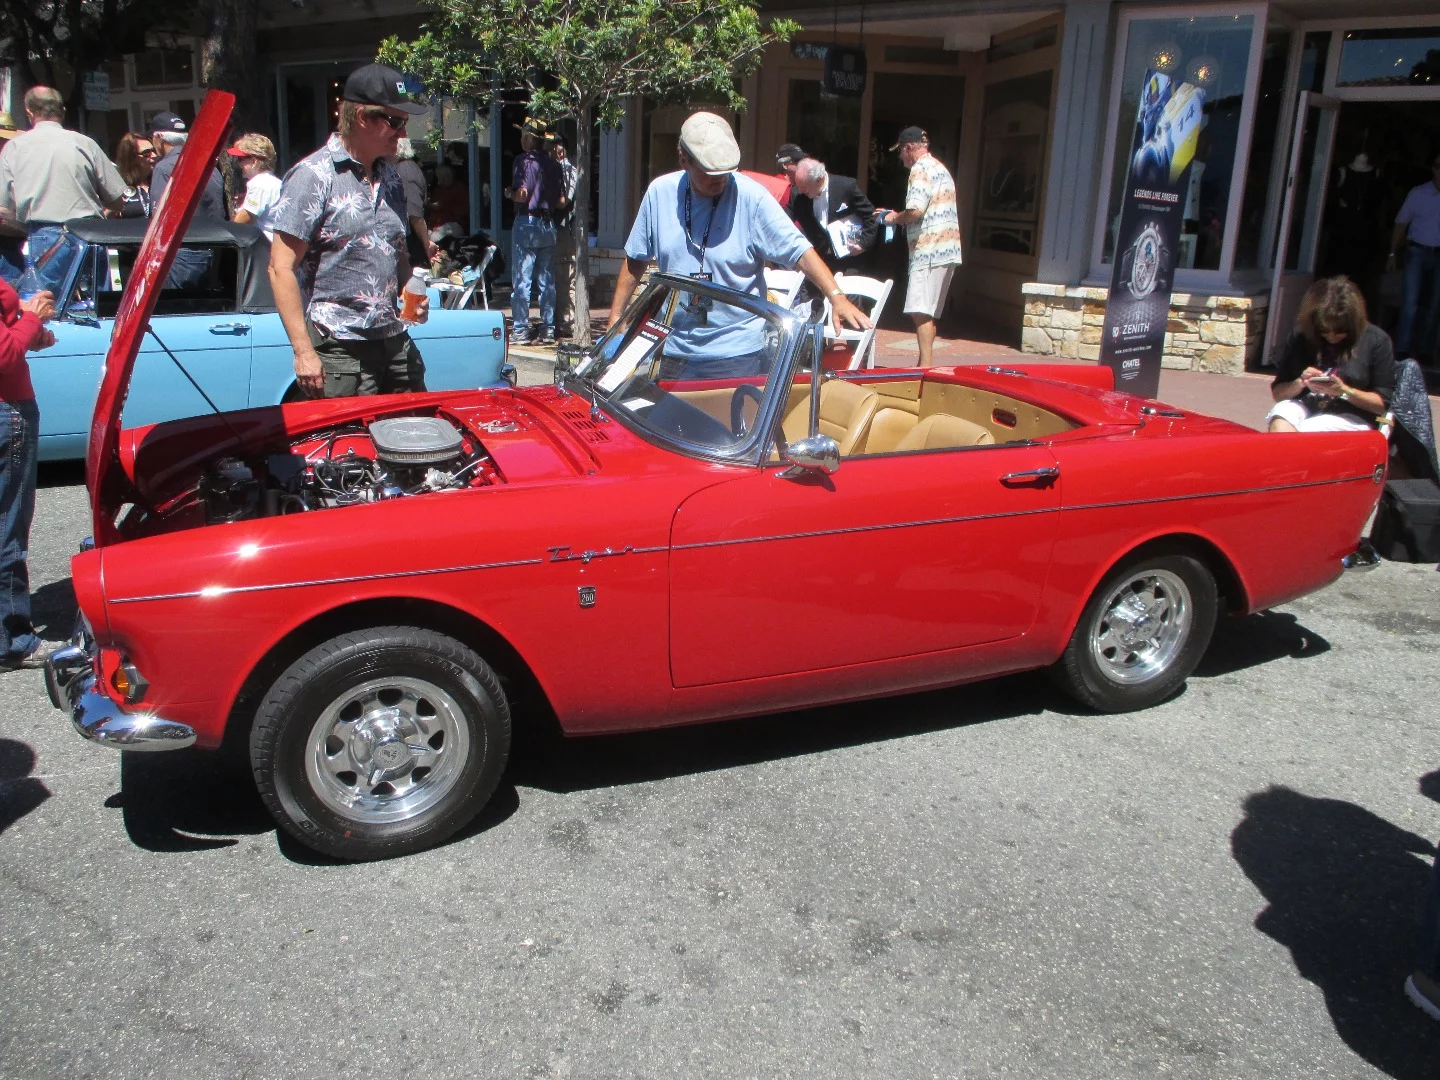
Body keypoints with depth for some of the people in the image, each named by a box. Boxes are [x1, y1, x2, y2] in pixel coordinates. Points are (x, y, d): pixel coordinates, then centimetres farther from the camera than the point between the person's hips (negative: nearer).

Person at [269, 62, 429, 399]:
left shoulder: (390, 179, 13)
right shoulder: (314, 176, -9)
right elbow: (281, 269, -12)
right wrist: (303, 352, -19)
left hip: (395, 343, 7)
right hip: (339, 350, -7)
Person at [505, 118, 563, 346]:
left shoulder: (524, 160, -9)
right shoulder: (553, 164, 10)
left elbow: (521, 194, -18)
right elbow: (560, 201, 9)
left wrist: (509, 194, 1)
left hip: (527, 222, -6)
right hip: (548, 224, 6)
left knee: (521, 280, -2)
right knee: (547, 281, 9)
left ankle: (520, 329, -2)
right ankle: (548, 329, 10)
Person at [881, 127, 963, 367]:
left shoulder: (921, 169, -9)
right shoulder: (940, 167, 23)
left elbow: (915, 211, -20)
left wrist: (895, 217, -1)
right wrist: (900, 216, 21)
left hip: (929, 249, -10)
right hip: (947, 249, 10)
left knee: (920, 311, -13)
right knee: (929, 312, 13)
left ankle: (926, 365, -18)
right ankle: (926, 363, 17)